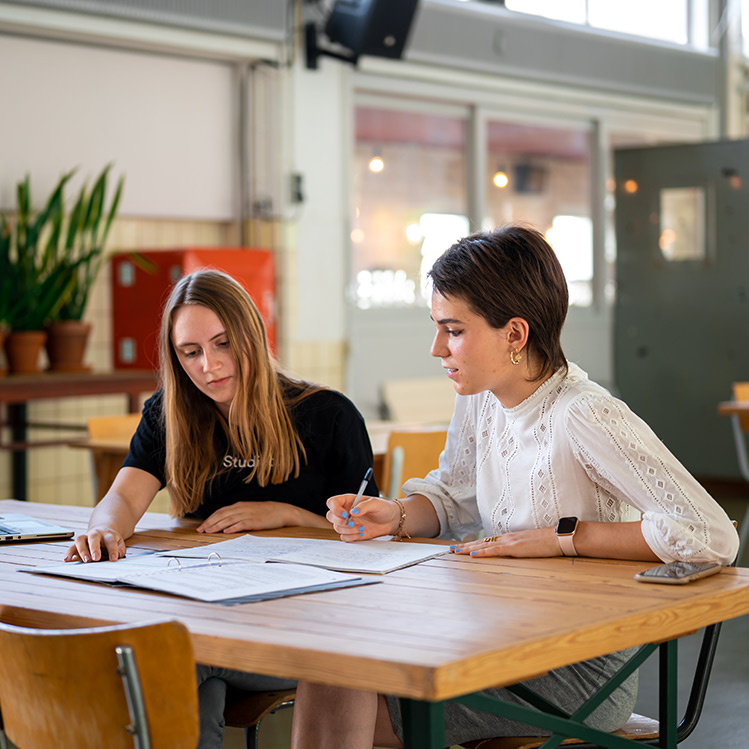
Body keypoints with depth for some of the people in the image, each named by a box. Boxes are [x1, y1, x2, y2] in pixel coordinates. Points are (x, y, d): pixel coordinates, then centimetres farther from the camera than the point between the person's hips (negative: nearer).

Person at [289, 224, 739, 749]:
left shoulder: (586, 419, -23)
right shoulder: (479, 399, 2)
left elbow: (713, 538, -28)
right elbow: (451, 496, 20)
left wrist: (561, 537, -23)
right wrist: (397, 516, -3)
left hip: (583, 673, -7)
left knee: (348, 700, -15)